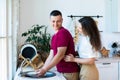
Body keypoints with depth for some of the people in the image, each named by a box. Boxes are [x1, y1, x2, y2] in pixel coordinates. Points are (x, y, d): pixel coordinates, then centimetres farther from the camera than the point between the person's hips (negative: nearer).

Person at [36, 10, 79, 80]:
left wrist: (45, 69, -19)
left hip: (69, 72, -8)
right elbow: (51, 56, 13)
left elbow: (60, 55, -21)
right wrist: (43, 68, 5)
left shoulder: (63, 33, -15)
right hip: (63, 71, 8)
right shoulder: (54, 36, 12)